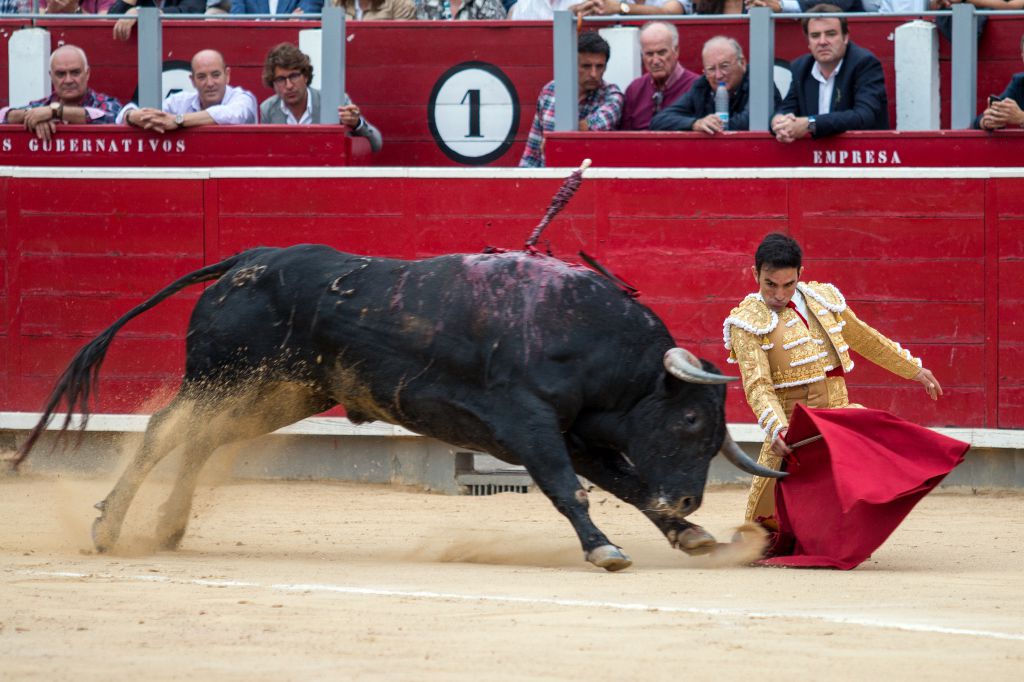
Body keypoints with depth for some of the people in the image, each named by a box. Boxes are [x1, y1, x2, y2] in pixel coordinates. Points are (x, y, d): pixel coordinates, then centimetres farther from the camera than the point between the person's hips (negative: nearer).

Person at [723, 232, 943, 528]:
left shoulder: (823, 298, 10)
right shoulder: (748, 323, -6)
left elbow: (865, 339, 25)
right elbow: (757, 385, -17)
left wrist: (913, 369, 32)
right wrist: (777, 429, -33)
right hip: (793, 428, -5)